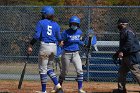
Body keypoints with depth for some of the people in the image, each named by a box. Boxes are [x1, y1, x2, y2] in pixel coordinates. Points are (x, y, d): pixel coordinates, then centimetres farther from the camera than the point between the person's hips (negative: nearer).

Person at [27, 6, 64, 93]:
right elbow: (59, 38, 11)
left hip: (45, 46, -5)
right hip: (54, 47, 5)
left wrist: (30, 45, -8)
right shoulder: (56, 25, 8)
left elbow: (37, 36, -13)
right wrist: (60, 42, 34)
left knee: (43, 69, 3)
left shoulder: (41, 23, -4)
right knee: (49, 68, 19)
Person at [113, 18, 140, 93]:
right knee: (121, 72, 15)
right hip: (126, 56, 11)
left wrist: (122, 51, -27)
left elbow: (129, 43, -28)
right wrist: (118, 52, 19)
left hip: (132, 56, -11)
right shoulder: (123, 32, 17)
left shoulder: (128, 32, -15)